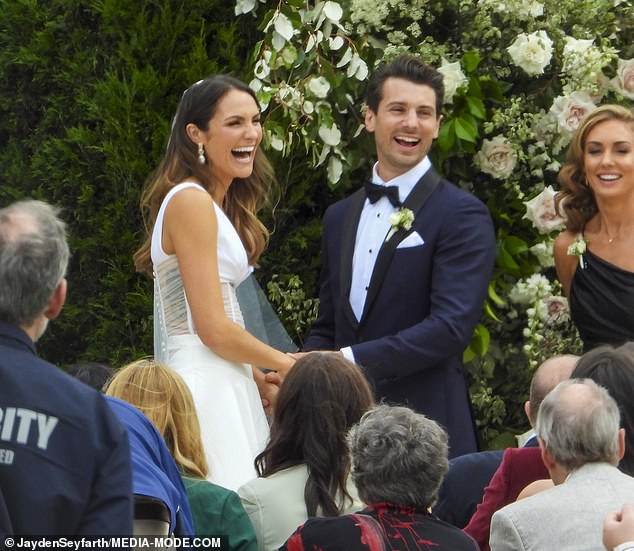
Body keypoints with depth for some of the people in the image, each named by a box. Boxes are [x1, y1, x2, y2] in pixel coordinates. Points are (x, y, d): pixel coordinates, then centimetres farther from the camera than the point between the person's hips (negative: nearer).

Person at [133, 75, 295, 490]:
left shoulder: (216, 204, 19)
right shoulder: (191, 201, -11)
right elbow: (213, 328, -15)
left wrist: (261, 383, 14)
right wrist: (285, 365, -2)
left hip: (223, 382, 10)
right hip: (206, 387, -10)